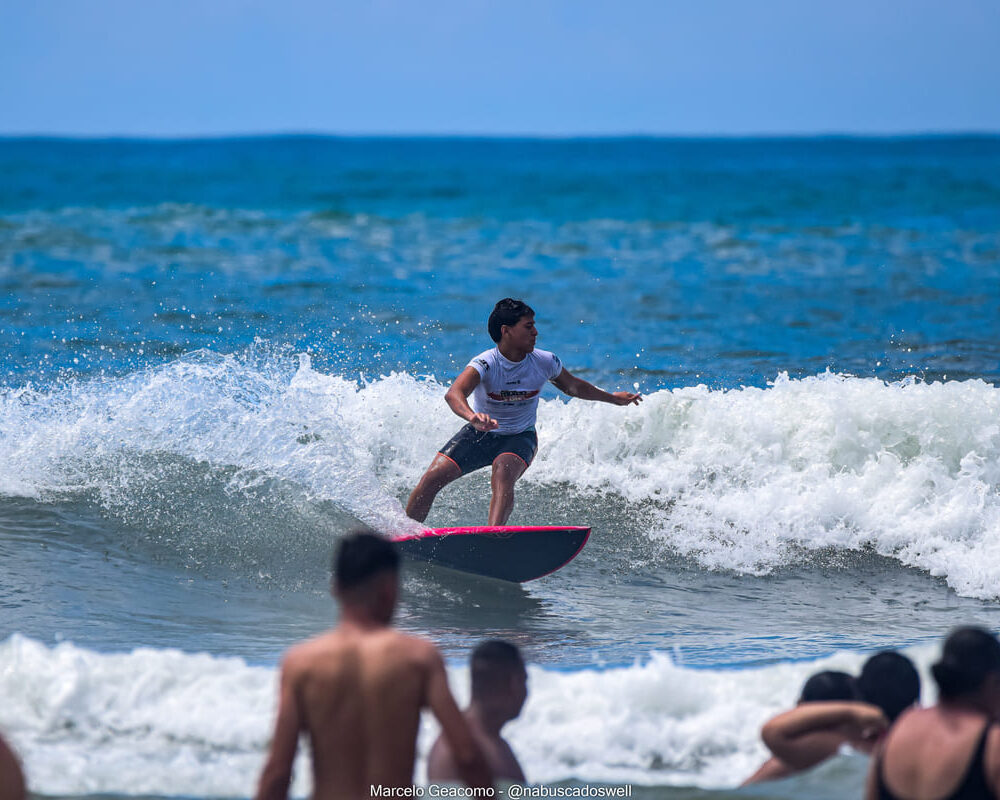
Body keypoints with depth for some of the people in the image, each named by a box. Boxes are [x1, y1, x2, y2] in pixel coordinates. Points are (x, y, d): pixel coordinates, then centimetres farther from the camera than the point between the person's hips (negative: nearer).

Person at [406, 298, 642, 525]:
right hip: (480, 434, 0)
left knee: (504, 474, -34)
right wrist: (472, 417, -69)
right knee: (432, 478, -14)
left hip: (519, 437, 0)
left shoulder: (545, 363, -14)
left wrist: (612, 397, 20)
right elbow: (454, 393, -47)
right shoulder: (485, 364, -27)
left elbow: (572, 386, 9)